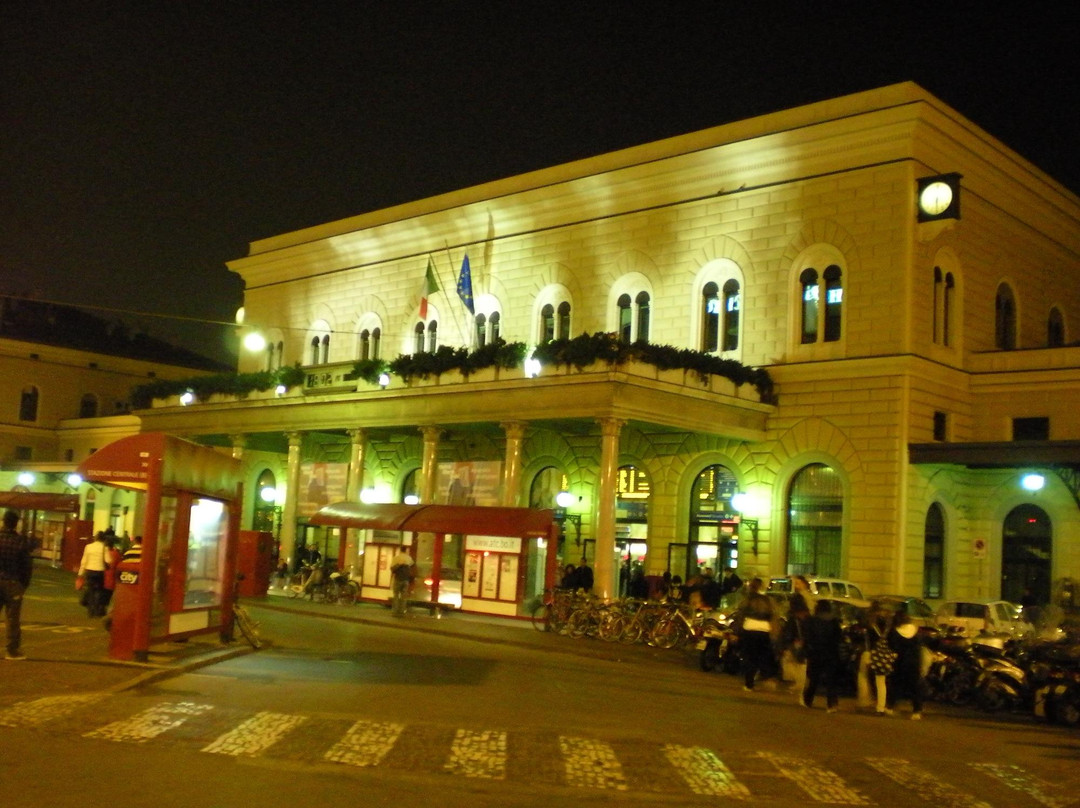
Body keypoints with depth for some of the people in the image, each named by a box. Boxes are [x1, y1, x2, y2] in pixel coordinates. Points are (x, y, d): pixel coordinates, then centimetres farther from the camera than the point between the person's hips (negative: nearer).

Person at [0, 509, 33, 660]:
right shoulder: (21, 542, -11)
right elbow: (27, 566, -8)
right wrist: (24, 584, 5)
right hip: (13, 584, -2)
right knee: (13, 618, 4)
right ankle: (13, 650, 7)